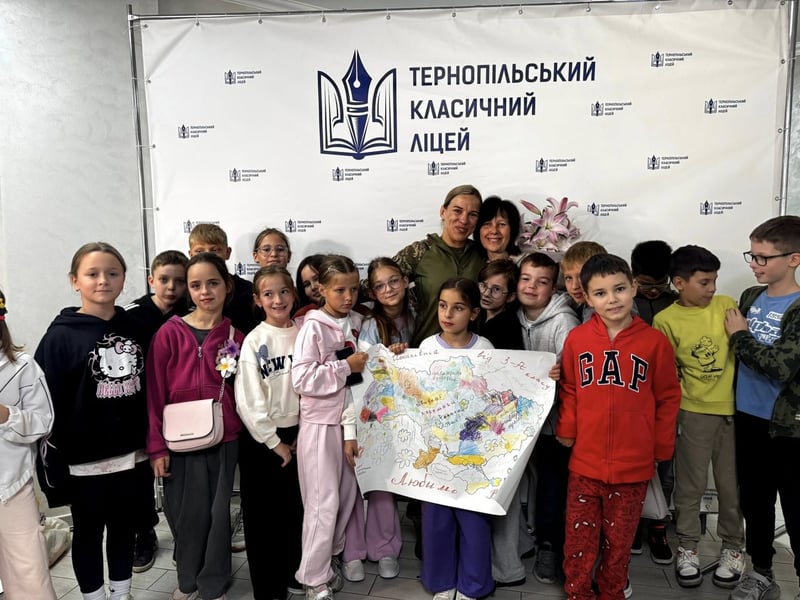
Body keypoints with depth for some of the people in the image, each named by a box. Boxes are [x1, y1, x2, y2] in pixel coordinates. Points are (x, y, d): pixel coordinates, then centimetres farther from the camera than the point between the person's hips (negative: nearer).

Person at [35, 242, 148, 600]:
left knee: (124, 527, 18)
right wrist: (56, 462, -12)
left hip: (132, 453, 4)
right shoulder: (61, 336, -10)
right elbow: (48, 403, -10)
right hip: (85, 459, -3)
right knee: (88, 533, 14)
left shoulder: (134, 328, 2)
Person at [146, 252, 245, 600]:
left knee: (218, 512, 9)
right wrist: (157, 446, -7)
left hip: (223, 439, 2)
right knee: (187, 512, 10)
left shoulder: (235, 336, 1)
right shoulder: (169, 333, -6)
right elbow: (155, 392, -6)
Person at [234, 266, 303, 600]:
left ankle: (289, 573, 33)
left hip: (296, 435, 4)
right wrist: (274, 442, -10)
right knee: (261, 514, 7)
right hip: (260, 438, -3)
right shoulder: (254, 341, -11)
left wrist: (303, 435, -2)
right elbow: (249, 401, -13)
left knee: (294, 508, 14)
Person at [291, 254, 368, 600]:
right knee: (324, 502, 0)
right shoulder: (313, 327, -13)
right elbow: (301, 379, -22)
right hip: (319, 424, -6)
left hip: (347, 422, 6)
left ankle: (330, 557, 33)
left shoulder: (355, 324, 5)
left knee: (347, 497, 13)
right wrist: (346, 367, -19)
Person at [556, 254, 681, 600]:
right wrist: (566, 430, -3)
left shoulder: (655, 342, -7)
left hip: (633, 466, 0)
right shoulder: (576, 339, -5)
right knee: (579, 540, 13)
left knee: (619, 542, 17)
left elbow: (668, 398, 2)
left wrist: (661, 448, 3)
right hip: (584, 462, 1)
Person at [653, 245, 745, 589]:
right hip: (693, 412, -2)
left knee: (732, 484, 12)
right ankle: (687, 547, 27)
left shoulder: (726, 305, 0)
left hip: (733, 409, 2)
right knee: (690, 485, 9)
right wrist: (676, 403, -5)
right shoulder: (665, 320, -6)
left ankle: (733, 548, 32)